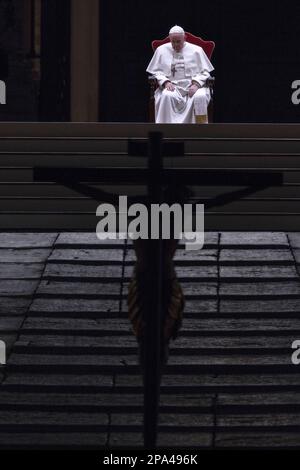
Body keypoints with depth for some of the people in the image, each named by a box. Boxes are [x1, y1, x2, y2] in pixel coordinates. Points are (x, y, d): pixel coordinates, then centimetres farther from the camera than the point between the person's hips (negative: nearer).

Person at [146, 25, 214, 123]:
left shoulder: (196, 50, 9)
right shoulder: (161, 50, 12)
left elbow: (204, 72, 7)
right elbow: (155, 71, 10)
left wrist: (196, 84, -12)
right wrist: (166, 82, -10)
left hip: (193, 86, 0)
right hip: (172, 85, 0)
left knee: (200, 97, -34)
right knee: (167, 96, -35)